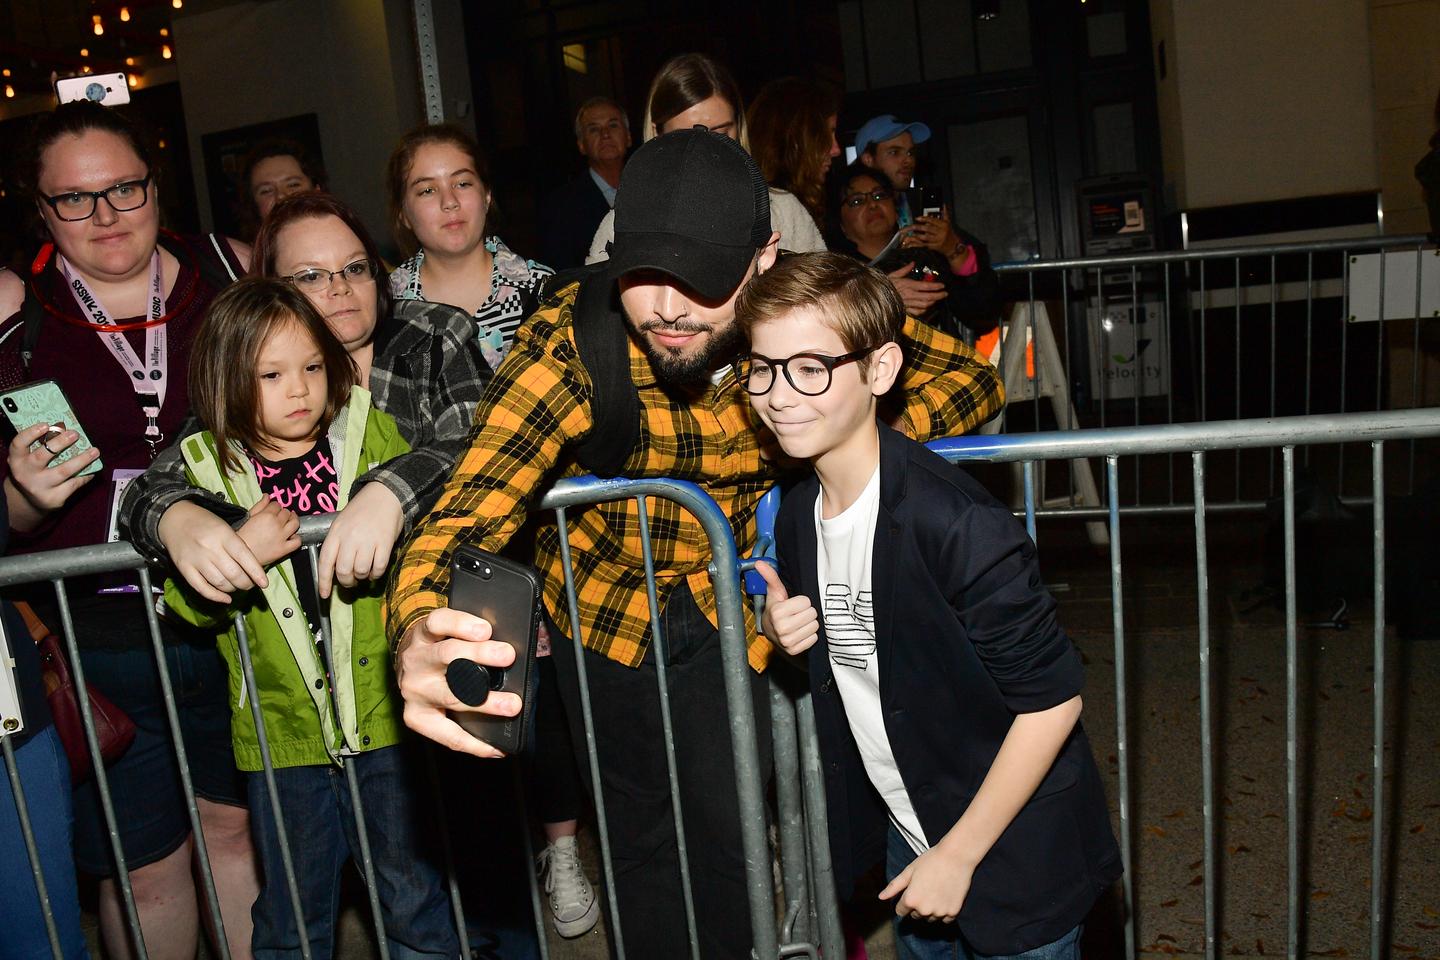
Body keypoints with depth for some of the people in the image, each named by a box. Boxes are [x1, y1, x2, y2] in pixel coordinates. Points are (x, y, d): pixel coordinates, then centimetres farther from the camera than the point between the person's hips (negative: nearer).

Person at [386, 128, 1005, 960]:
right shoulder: (570, 343, -30)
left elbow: (970, 375, -10)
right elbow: (467, 513, -37)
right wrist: (418, 638, -59)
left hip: (735, 609, 1)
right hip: (608, 614, 0)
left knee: (742, 837, 7)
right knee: (642, 841, 16)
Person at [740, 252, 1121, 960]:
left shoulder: (957, 526, -28)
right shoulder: (795, 516, -3)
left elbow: (1051, 698, -23)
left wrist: (959, 854, -17)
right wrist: (781, 632, -11)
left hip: (1012, 853, -6)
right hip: (907, 837, 7)